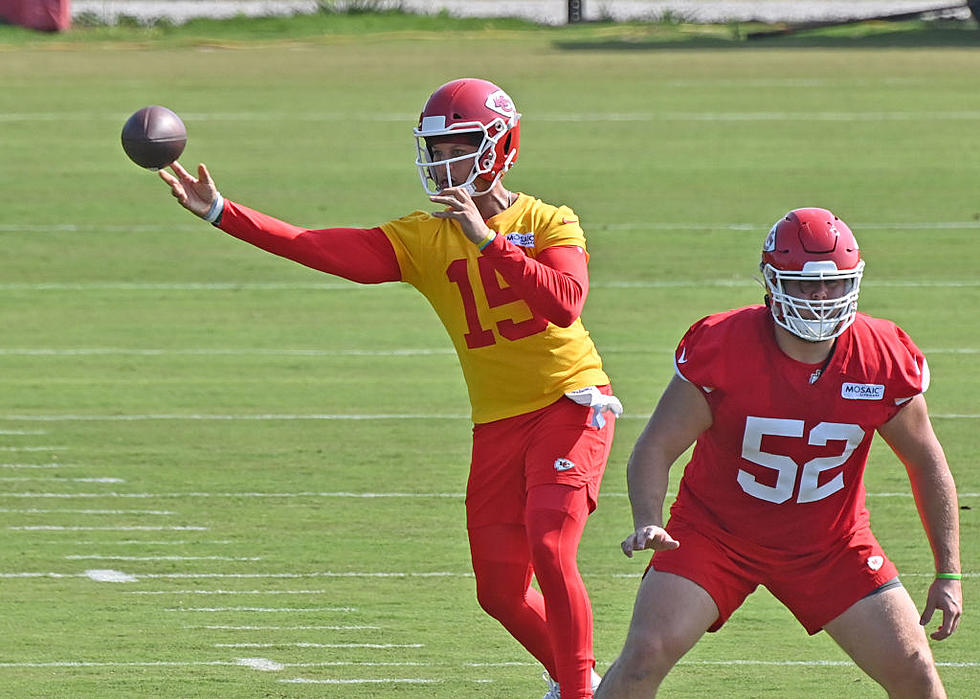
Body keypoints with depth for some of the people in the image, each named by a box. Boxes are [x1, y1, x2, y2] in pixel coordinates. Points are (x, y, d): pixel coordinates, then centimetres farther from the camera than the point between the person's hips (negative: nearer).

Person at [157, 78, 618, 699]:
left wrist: (488, 239, -27)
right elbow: (326, 251, -8)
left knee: (549, 547, -22)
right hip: (497, 425, 5)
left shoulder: (548, 223, -5)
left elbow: (564, 303, -24)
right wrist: (221, 213, -16)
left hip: (570, 403, -5)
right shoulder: (422, 239, 4)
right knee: (500, 591, 6)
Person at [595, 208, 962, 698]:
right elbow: (656, 447, -14)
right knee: (647, 653, -19)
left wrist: (948, 573, 2)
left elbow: (926, 464, 1)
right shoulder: (721, 347, -21)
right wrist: (648, 524, -34)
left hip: (830, 545, 2)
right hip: (716, 530, -2)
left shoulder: (883, 359, -14)